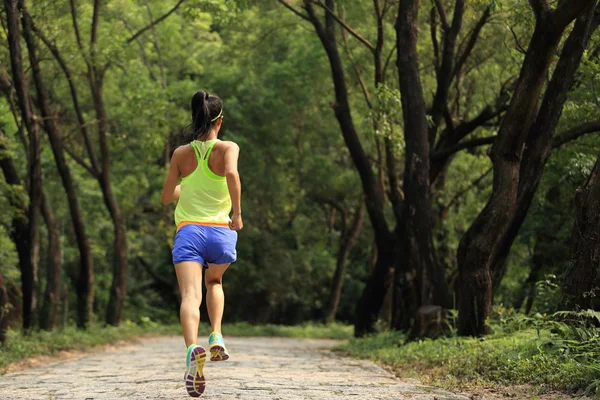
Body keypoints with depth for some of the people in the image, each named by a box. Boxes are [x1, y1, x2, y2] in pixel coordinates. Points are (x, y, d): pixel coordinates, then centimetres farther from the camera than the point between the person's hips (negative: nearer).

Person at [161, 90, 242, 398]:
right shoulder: (227, 148, 3)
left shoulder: (181, 153, 10)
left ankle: (193, 348, -43)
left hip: (188, 231, 0)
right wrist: (237, 213, -15)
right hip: (221, 231, 0)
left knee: (190, 295, -17)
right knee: (214, 281, 30)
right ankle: (216, 337, 10)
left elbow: (167, 197, 14)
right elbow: (231, 173, -19)